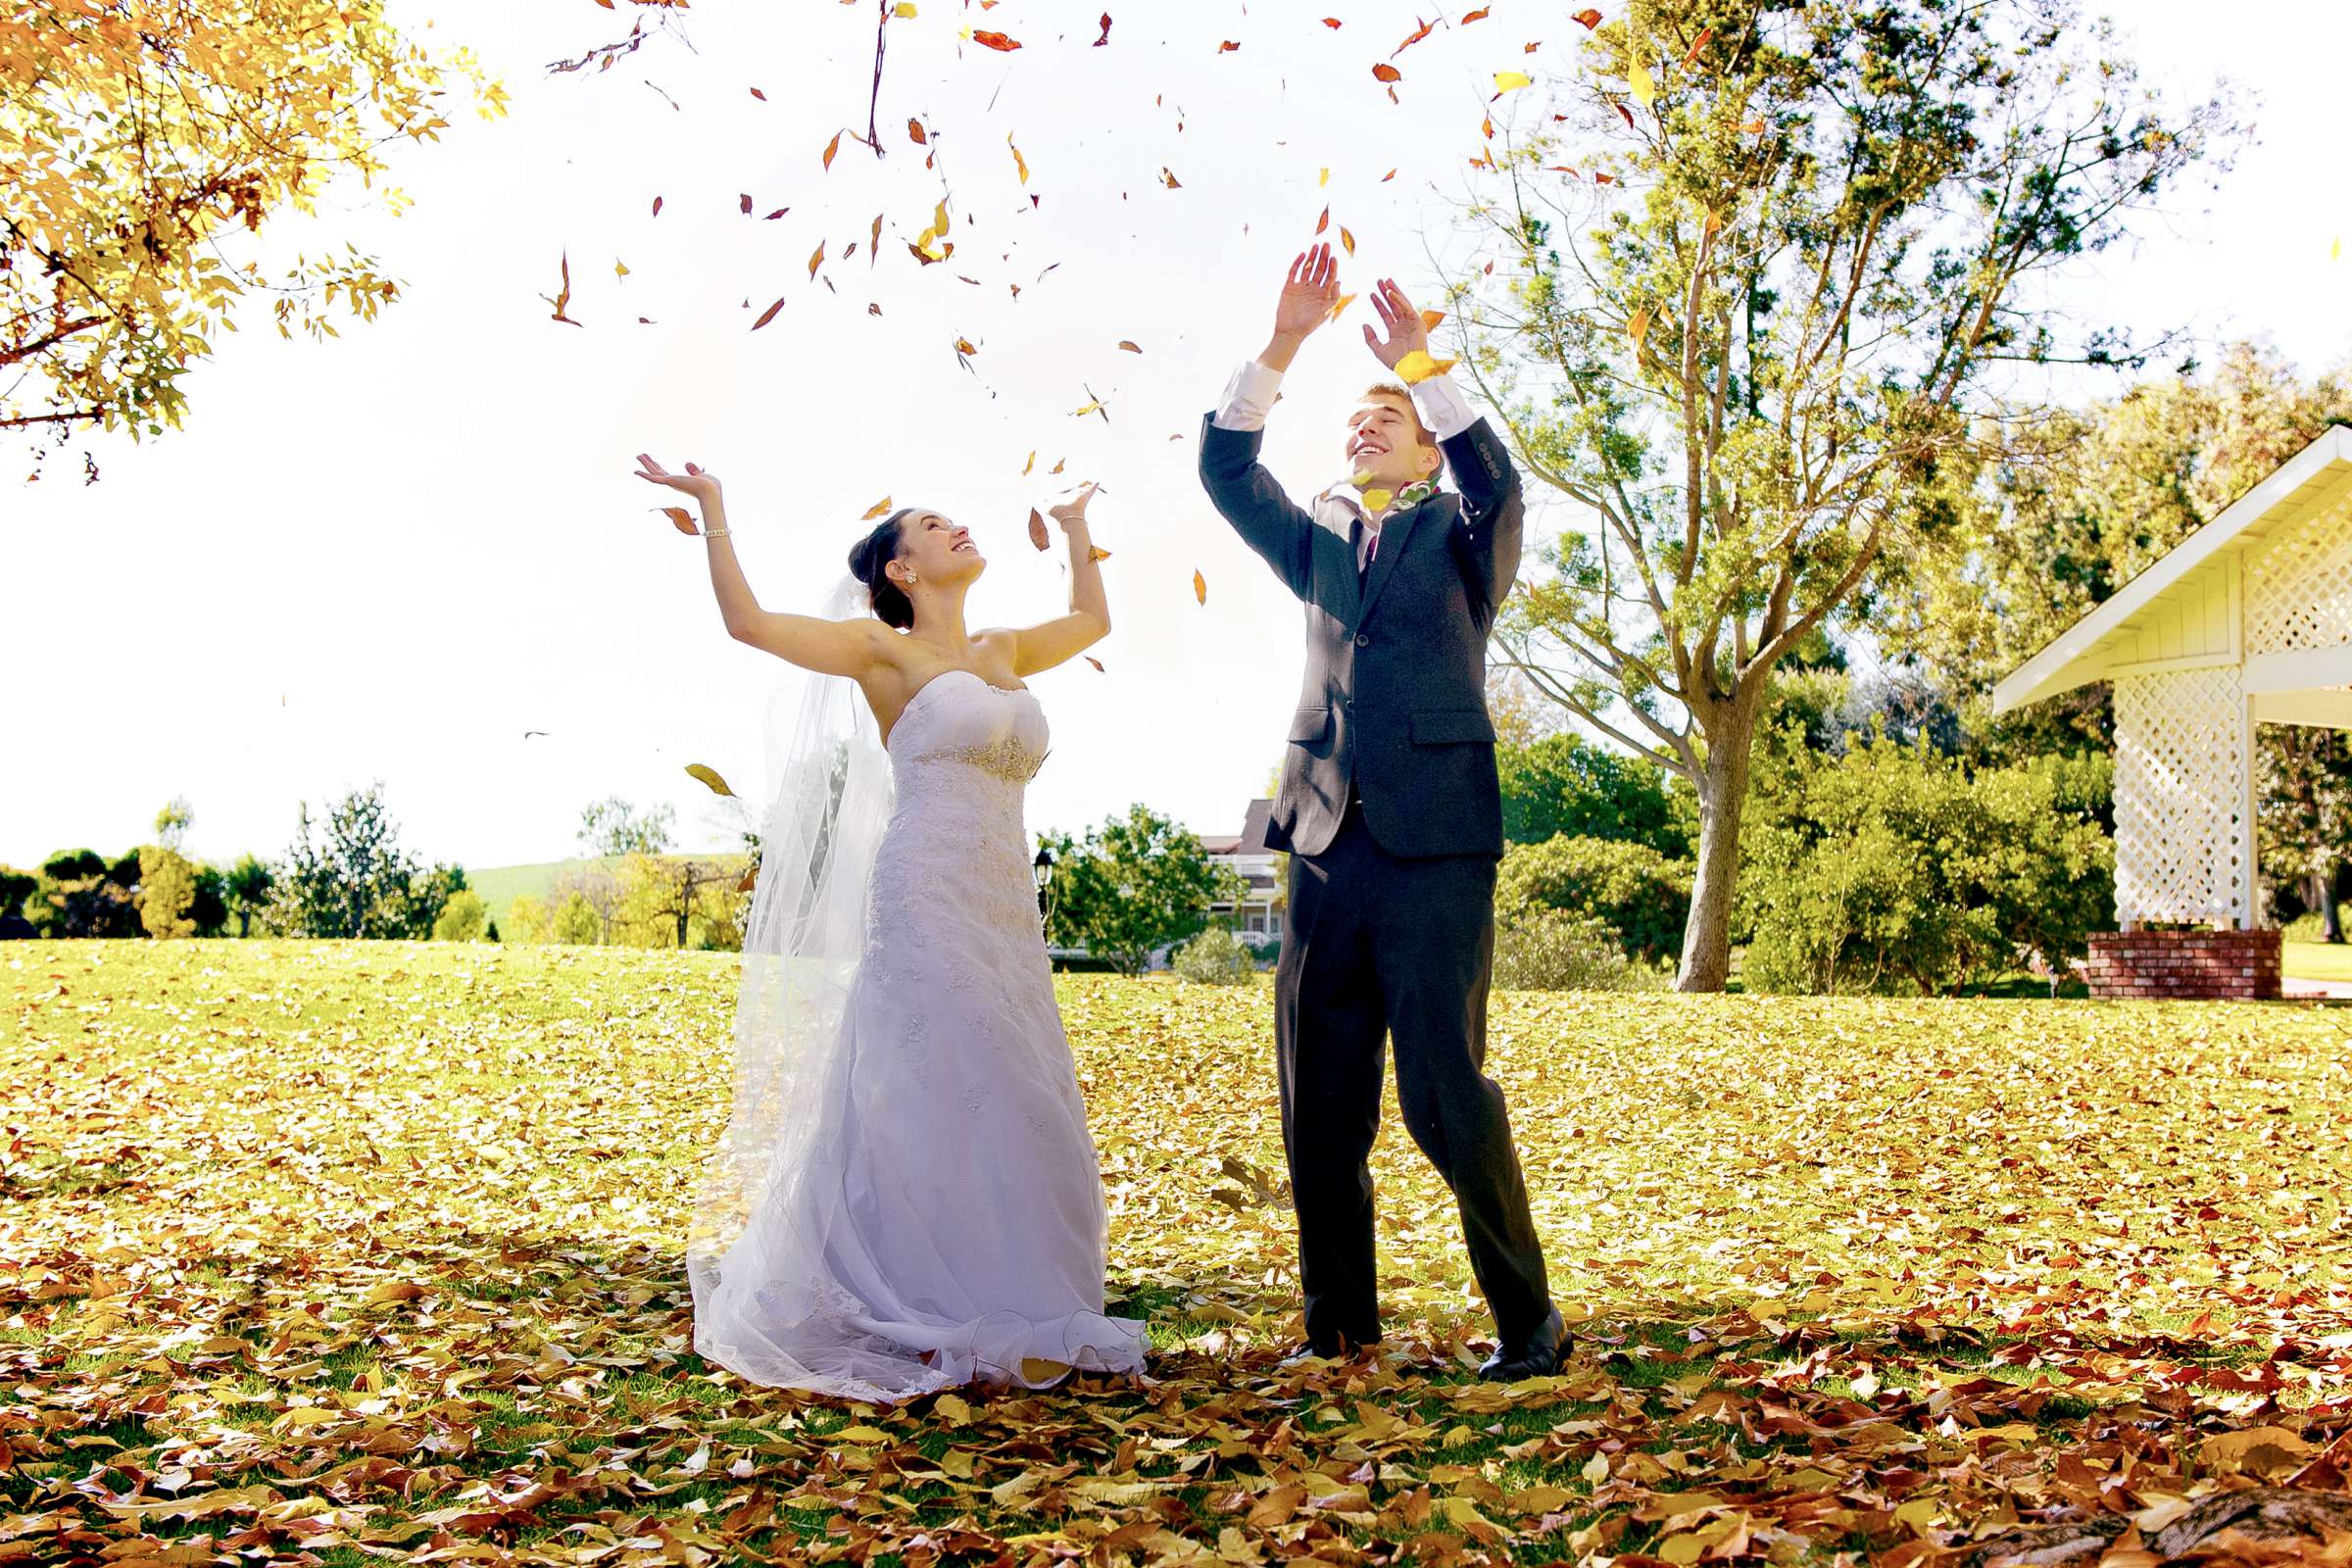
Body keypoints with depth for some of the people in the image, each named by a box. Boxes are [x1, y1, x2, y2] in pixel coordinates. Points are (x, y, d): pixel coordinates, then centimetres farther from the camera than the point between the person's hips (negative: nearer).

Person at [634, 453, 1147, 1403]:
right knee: (929, 1102, -7)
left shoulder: (1002, 652, 19)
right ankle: (921, 1325, 0)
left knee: (1016, 1111, 7)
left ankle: (1006, 1317, 17)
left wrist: (1075, 527, 42)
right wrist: (711, 511, -7)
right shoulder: (885, 650, 1)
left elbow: (1091, 621, 36)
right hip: (928, 905, -7)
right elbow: (748, 621, -9)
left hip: (1006, 916, 7)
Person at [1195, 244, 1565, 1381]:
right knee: (1319, 1105, 6)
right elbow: (1225, 469, 7)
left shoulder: (1460, 539, 10)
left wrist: (1421, 363, -17)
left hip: (1433, 849, -4)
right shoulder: (1320, 544, 19)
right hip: (1328, 850, 4)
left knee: (1447, 1095, -8)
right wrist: (1282, 343, -3)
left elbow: (1497, 480, -12)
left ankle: (1527, 1318, 6)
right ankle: (1339, 1319, 18)